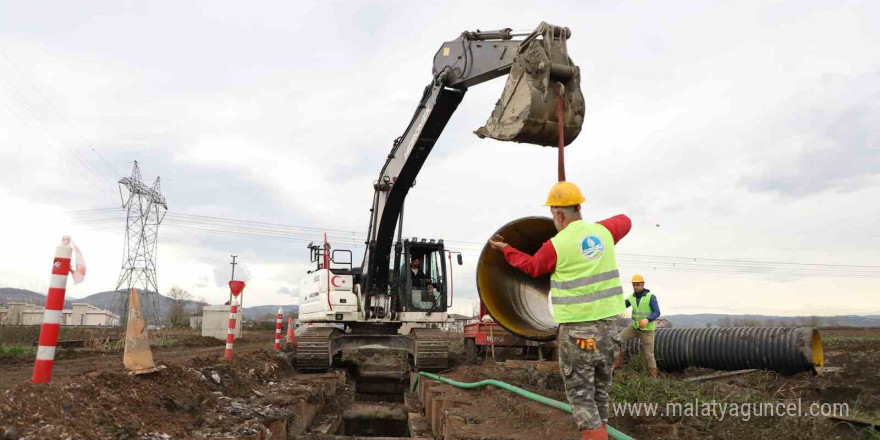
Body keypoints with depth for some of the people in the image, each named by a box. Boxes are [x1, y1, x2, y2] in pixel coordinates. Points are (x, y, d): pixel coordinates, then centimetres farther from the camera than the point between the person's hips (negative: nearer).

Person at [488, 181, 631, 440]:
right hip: (607, 326, 6)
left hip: (577, 330, -6)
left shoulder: (556, 246, -11)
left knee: (581, 398, 1)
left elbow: (531, 266, 10)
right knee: (599, 395, 17)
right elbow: (624, 222, 28)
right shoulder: (602, 232, 4)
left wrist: (504, 249, 23)